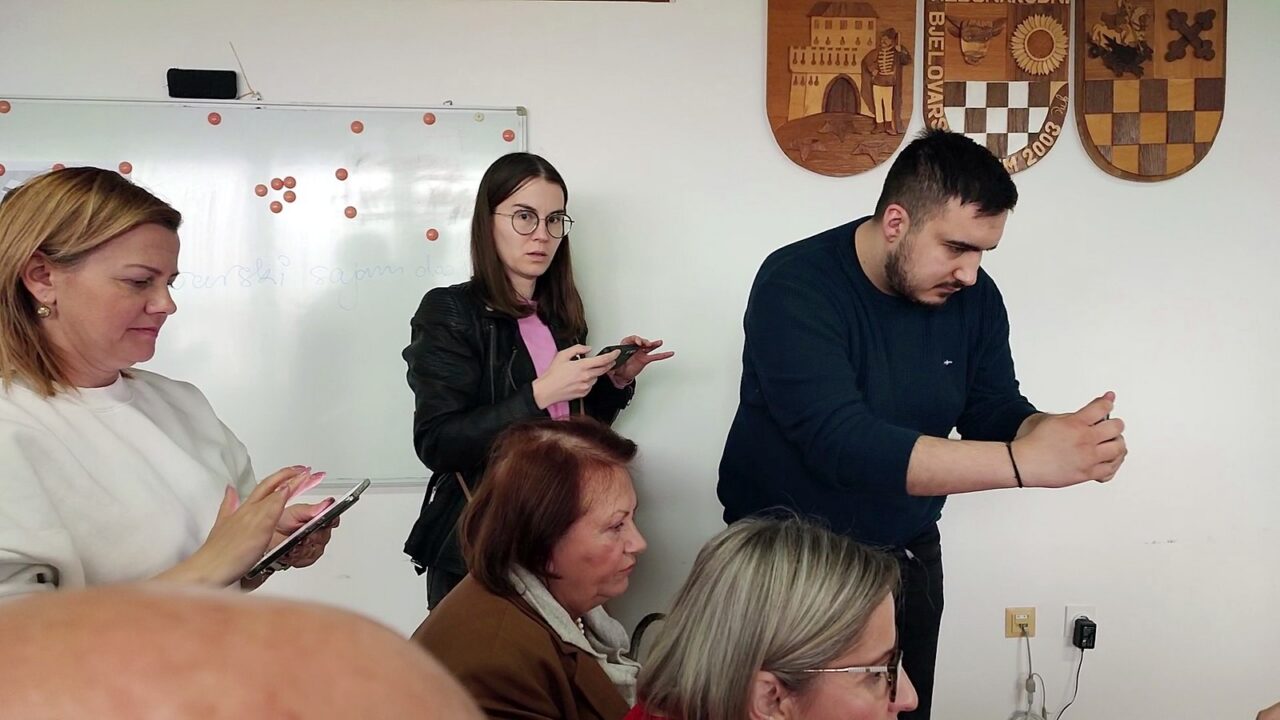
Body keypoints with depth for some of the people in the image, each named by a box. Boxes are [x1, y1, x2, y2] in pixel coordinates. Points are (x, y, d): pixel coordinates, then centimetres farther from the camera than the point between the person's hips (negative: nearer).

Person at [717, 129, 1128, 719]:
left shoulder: (973, 297, -5)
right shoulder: (797, 286, -25)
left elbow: (996, 415, -1)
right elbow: (843, 444, -35)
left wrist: (1057, 433, -26)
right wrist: (1026, 461, -39)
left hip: (908, 557, 6)